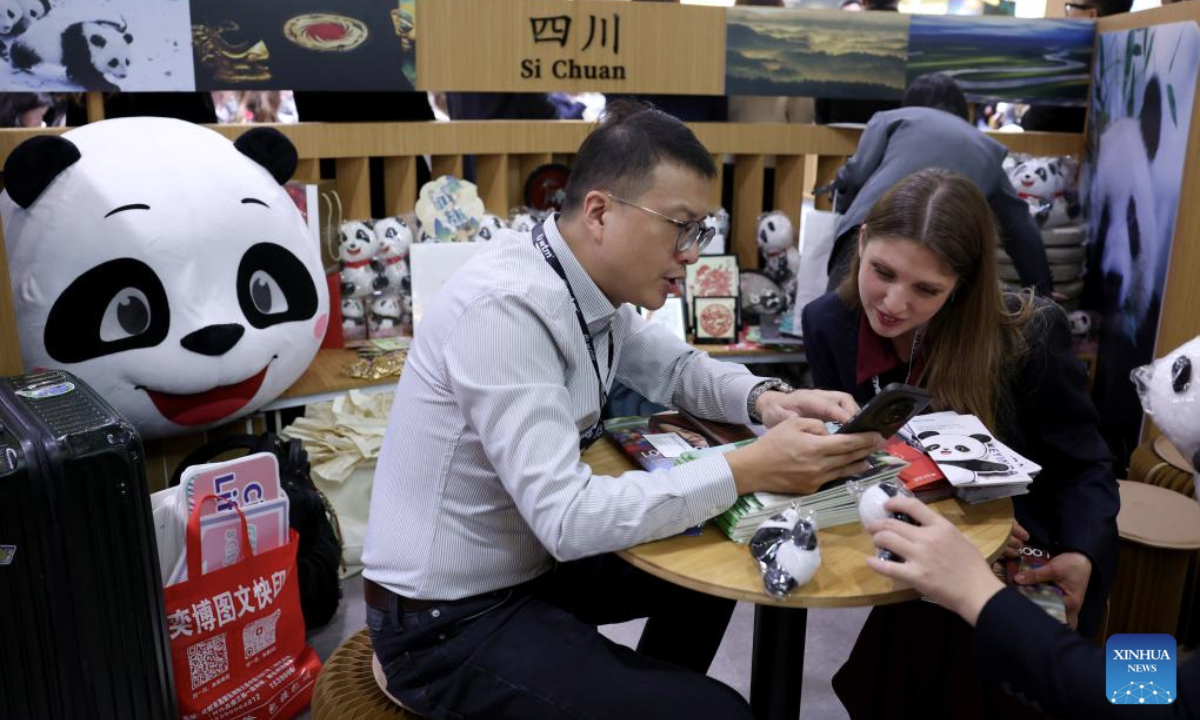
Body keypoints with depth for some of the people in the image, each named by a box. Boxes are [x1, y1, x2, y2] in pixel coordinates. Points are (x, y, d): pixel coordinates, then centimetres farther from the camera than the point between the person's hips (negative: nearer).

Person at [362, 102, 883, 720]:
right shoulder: (507, 307, -29)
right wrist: (749, 471, -29)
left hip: (529, 561, 9)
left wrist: (766, 401, -7)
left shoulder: (592, 284, -3)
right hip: (448, 624, -8)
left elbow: (674, 366, 13)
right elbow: (568, 518, -31)